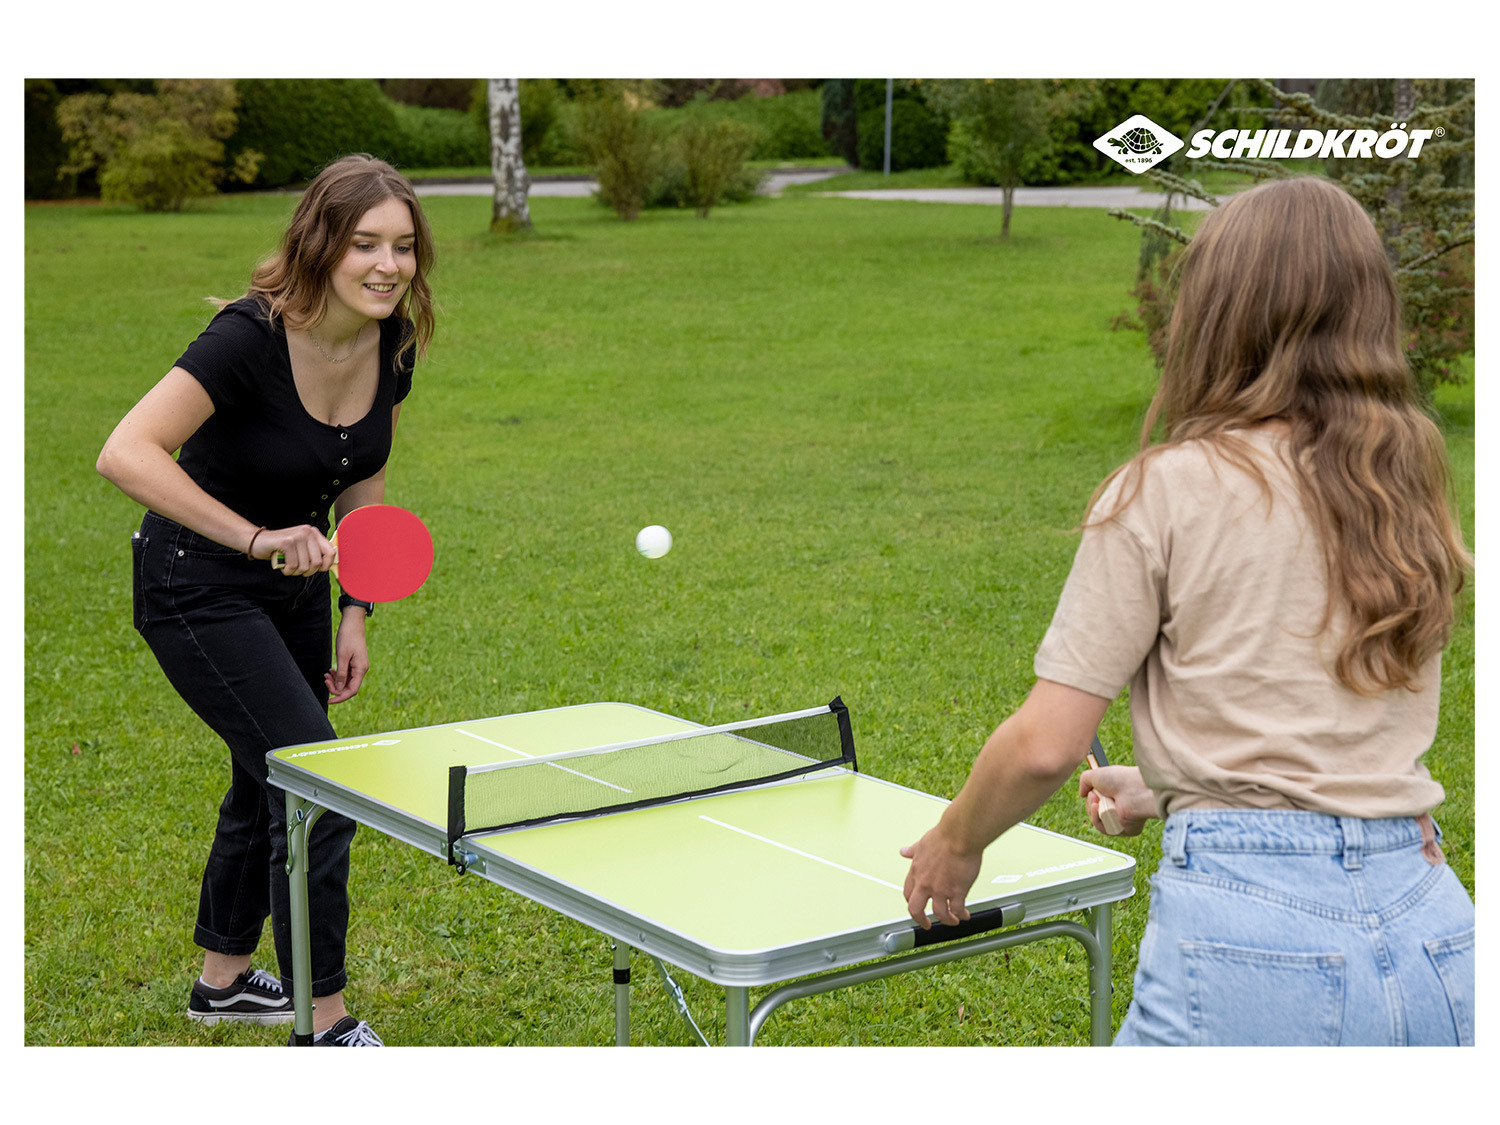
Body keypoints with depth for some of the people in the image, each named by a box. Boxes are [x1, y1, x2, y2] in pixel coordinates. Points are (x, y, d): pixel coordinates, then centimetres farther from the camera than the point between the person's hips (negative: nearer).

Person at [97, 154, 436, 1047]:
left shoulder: (394, 344, -7)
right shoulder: (251, 338, -29)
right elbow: (126, 454, -37)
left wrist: (355, 611, 4)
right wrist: (255, 538, -41)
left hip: (295, 583, 8)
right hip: (198, 588, -8)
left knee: (268, 781, 20)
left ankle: (224, 978, 42)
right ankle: (326, 1023, 2)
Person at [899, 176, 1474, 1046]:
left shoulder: (1166, 492, -7)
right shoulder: (1413, 493, 10)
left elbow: (1047, 744, -8)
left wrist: (954, 844, 11)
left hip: (1248, 925, -5)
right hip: (1430, 925, 6)